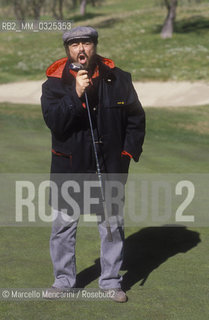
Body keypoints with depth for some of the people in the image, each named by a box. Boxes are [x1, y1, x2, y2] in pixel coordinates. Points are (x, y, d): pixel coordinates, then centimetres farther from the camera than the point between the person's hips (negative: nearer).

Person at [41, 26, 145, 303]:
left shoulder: (117, 79, -2)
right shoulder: (55, 82, -5)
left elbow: (136, 117, 7)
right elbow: (52, 121, -18)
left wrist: (129, 152, 1)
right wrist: (76, 94, -27)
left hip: (109, 166, 1)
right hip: (68, 167, -1)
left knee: (112, 226, 8)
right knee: (64, 226, 7)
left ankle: (111, 281, 22)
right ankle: (64, 280, 23)